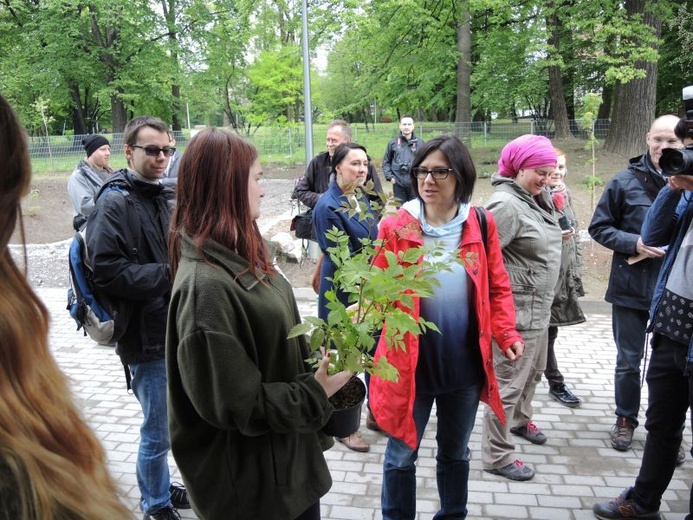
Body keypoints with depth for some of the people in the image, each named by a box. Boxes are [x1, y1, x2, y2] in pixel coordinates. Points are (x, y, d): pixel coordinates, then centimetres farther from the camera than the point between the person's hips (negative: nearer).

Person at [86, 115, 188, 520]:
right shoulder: (115, 203, -14)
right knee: (158, 431, 4)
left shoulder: (159, 196, 12)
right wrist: (169, 274, -20)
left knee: (165, 426, 22)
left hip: (174, 329, 8)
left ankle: (162, 487, 42)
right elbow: (108, 273, -22)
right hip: (147, 336, -8)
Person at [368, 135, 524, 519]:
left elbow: (497, 288, 4)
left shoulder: (480, 224, -3)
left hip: (465, 363, 2)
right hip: (410, 362, -2)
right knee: (401, 455, 12)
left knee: (455, 451, 22)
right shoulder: (395, 227, -9)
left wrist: (506, 332, -9)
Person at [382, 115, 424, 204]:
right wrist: (389, 177, -2)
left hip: (415, 183, 0)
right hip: (398, 184, 1)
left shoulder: (420, 143, 3)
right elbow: (386, 162, 9)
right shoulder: (393, 143, 4)